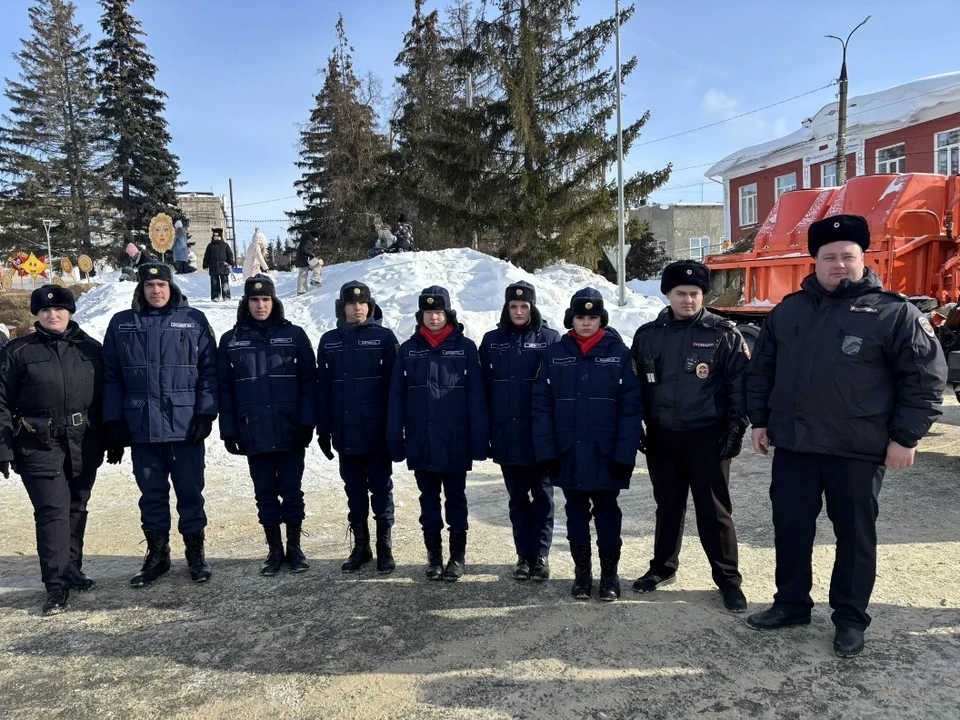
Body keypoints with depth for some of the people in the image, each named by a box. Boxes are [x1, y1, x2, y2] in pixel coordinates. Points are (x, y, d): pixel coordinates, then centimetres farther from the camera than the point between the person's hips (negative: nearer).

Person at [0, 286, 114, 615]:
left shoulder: (90, 349, 7)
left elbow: (106, 397, 10)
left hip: (84, 445, 3)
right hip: (40, 447, -3)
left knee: (76, 509, 13)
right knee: (53, 512, -8)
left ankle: (71, 570, 27)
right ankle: (56, 585, -3)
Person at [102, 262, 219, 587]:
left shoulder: (194, 321, 1)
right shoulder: (122, 324, 7)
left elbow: (209, 370, -1)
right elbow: (111, 376, 7)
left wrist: (205, 413, -9)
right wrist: (114, 419, 1)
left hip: (186, 425, -2)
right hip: (141, 426, 2)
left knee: (190, 491, 7)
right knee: (151, 493, 12)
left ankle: (196, 552, 21)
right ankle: (157, 554, 26)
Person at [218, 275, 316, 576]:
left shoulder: (294, 335, 0)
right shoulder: (231, 340, 5)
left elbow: (308, 381, -2)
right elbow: (224, 388, 6)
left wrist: (306, 423, -9)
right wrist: (228, 431, 0)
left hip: (290, 430, -1)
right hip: (254, 432, 2)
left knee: (291, 491, 7)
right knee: (265, 493, 10)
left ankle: (294, 548, 21)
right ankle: (274, 550, 23)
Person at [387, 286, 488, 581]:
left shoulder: (464, 347, -3)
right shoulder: (408, 349, 4)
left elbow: (476, 396, -5)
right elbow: (396, 398, 4)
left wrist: (479, 440, -9)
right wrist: (395, 440, -1)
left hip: (455, 442, -2)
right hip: (420, 443, 2)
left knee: (455, 499, 10)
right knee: (428, 501, 13)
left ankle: (458, 557, 23)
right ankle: (433, 556, 26)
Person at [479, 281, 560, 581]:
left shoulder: (549, 338, -1)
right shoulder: (493, 341, 5)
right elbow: (484, 387, 5)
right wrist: (485, 430, 0)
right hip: (506, 433, 2)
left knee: (542, 495, 7)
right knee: (517, 497, 11)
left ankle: (540, 554, 16)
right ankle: (524, 554, 21)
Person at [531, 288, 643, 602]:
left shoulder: (619, 353, -3)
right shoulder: (555, 354, 1)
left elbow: (631, 406, -7)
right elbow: (541, 405, -1)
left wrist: (625, 453, -13)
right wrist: (546, 450, -7)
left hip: (605, 454, -2)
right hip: (568, 454, 2)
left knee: (607, 514, 11)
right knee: (576, 514, 14)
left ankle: (610, 574, 25)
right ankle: (582, 573, 28)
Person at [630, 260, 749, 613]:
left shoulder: (724, 334, -5)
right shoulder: (647, 335, 4)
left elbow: (740, 385, -5)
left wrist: (735, 429, -9)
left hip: (707, 437, -3)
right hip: (662, 437, 3)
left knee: (713, 510, 3)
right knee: (668, 506, 16)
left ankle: (728, 579, 18)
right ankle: (663, 567, 32)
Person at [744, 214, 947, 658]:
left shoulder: (893, 312, -5)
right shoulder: (788, 311, 7)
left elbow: (926, 377, -5)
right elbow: (761, 369, 14)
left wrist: (906, 437, -9)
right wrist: (759, 420, 9)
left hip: (859, 450, -3)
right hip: (793, 445, 4)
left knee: (855, 535, 9)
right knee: (791, 529, 13)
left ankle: (851, 619, 26)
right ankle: (791, 604, 30)